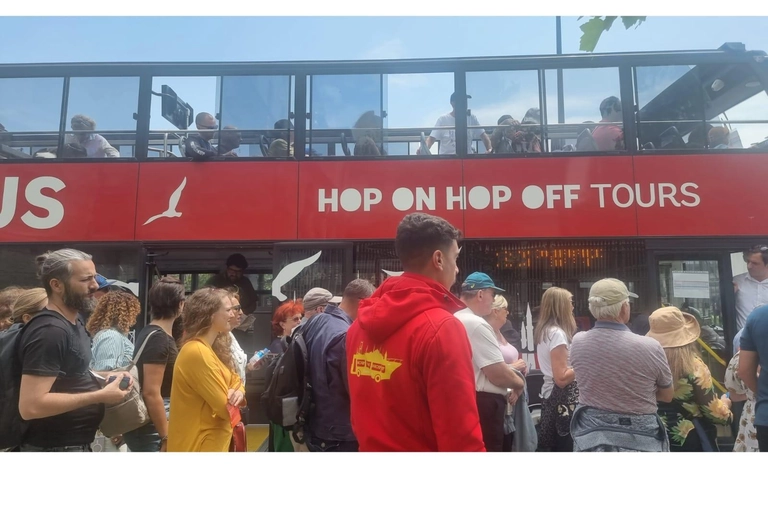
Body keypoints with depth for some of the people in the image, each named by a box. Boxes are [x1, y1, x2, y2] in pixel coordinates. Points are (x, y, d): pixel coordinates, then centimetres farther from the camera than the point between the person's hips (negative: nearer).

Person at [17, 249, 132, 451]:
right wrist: (100, 396, -24)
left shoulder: (74, 323, 8)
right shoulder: (49, 331, -23)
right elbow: (30, 406, -28)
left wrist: (104, 377, 3)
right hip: (53, 447, -10)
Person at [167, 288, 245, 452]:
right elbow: (226, 408, -23)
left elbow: (236, 381, 10)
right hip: (198, 445, -10)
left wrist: (238, 394, -13)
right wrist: (232, 398, -1)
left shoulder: (213, 348, 9)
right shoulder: (198, 352, -23)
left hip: (214, 442, 10)